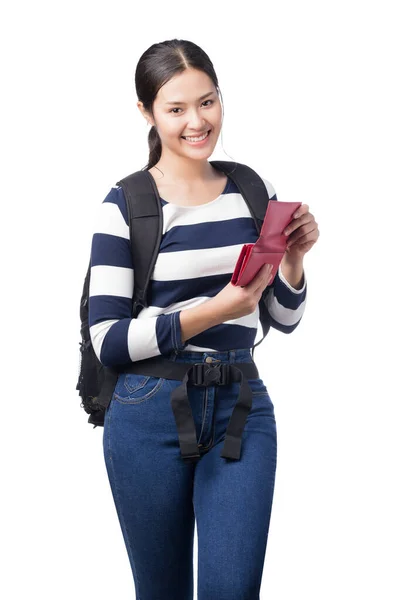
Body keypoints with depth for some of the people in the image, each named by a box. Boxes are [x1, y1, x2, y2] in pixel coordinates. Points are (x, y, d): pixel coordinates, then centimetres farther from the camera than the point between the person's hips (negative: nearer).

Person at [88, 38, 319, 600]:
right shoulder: (127, 205, -6)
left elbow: (285, 318, 14)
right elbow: (108, 341, -11)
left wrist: (293, 257, -6)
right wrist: (216, 310, -21)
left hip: (241, 407, 3)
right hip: (150, 414, -2)